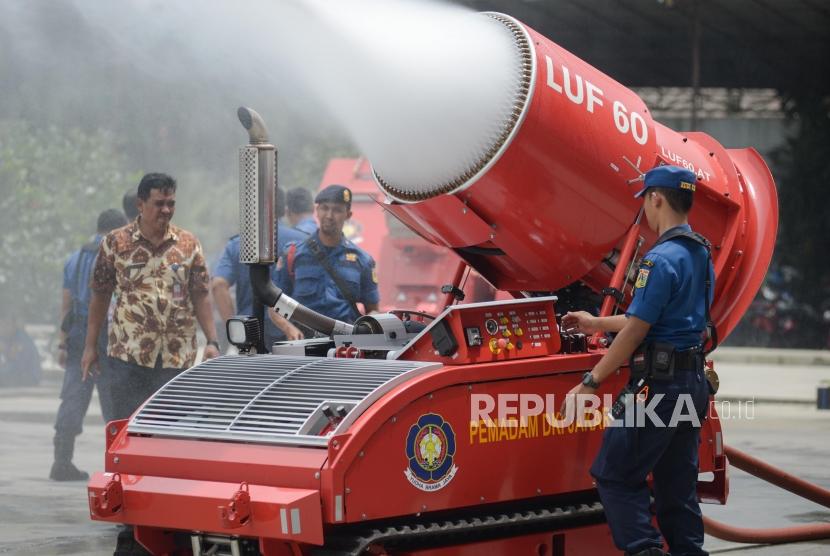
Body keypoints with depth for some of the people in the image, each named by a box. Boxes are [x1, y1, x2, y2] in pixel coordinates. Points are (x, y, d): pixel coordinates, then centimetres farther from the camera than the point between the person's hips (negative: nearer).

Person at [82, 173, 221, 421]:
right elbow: (100, 296, 6)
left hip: (176, 357, 2)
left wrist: (212, 342, -3)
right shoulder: (115, 242, 2)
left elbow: (201, 296, 7)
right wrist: (90, 347, 5)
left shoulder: (188, 244, 7)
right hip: (127, 355, -2)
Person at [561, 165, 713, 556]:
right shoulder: (701, 255, 14)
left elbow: (636, 330, -17)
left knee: (615, 476, -3)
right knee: (677, 484, 12)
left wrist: (590, 384, -12)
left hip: (659, 385, -9)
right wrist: (596, 324, 33)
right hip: (693, 383, 9)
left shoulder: (661, 259, -15)